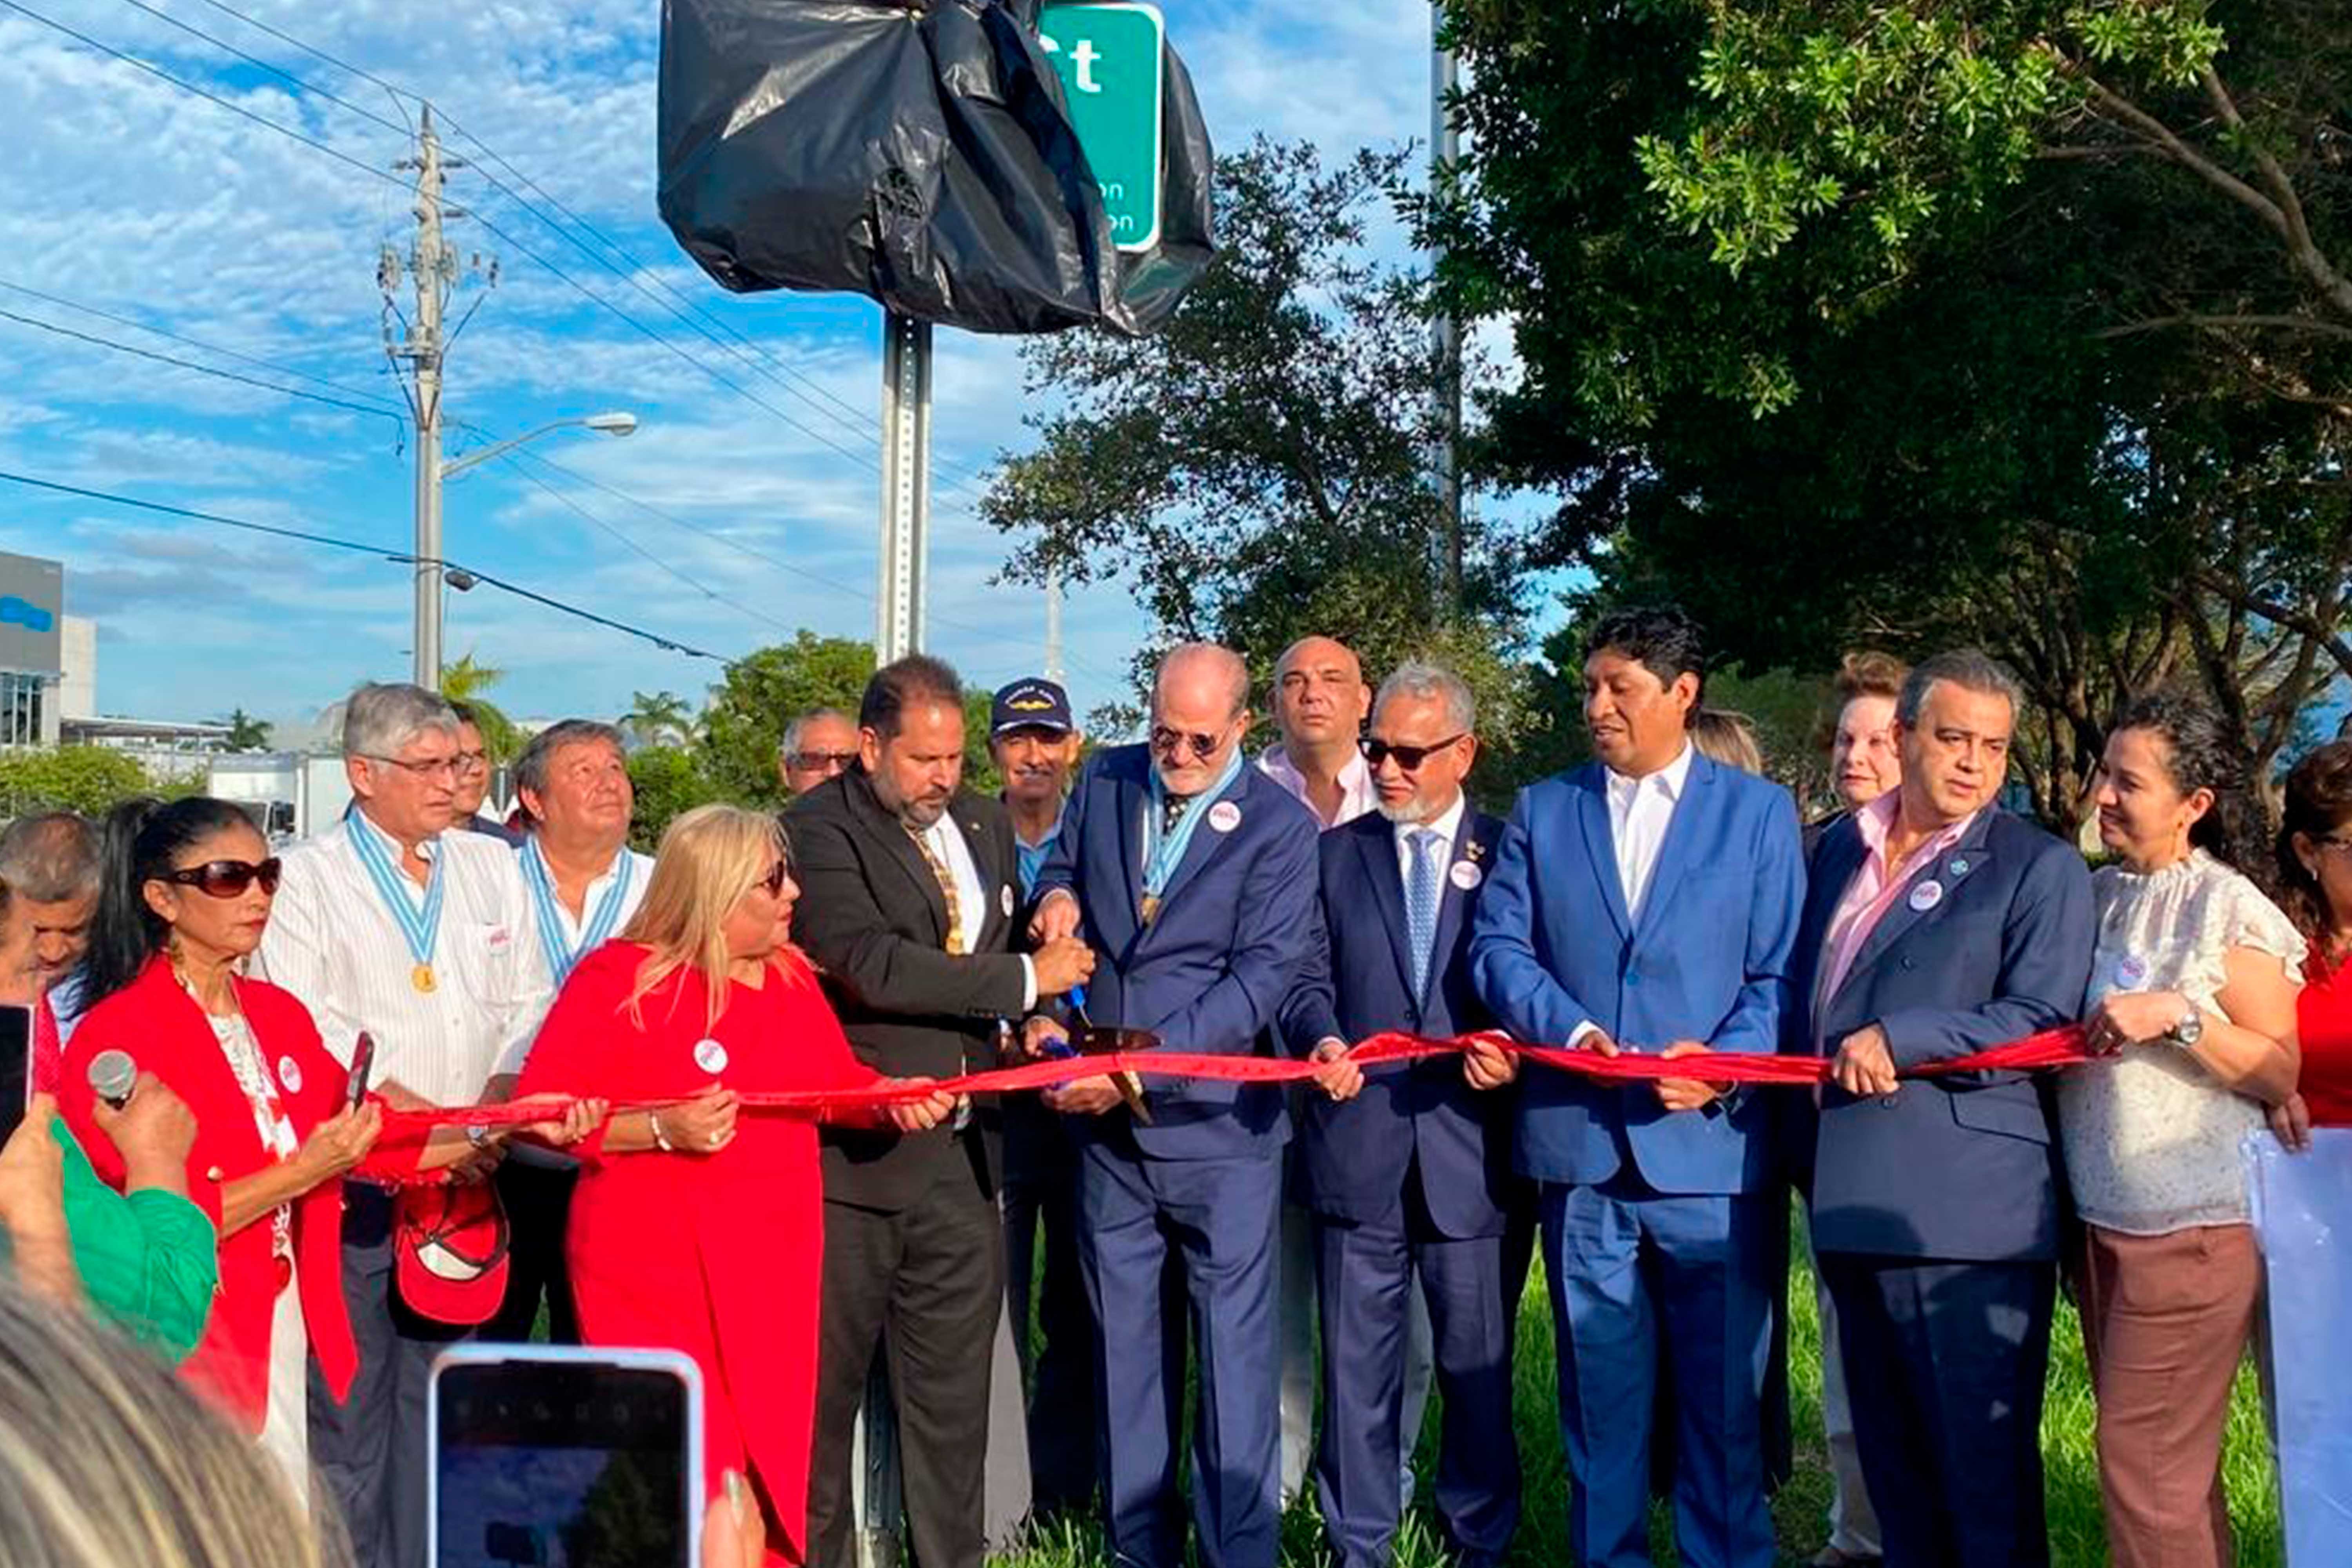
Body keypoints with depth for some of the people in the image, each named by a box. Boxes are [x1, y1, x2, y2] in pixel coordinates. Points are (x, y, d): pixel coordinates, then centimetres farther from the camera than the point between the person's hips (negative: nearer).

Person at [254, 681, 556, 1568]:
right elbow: (294, 1029, -10)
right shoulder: (306, 878, -1)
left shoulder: (494, 869, 13)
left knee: (435, 1395, 11)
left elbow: (529, 1004, 11)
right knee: (348, 1400, -1)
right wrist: (407, 1109, -19)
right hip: (352, 1183, -4)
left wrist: (501, 1093, -7)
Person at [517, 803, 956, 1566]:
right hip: (658, 1275, -6)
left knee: (764, 1481, 8)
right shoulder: (617, 979, -10)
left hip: (770, 1273, 6)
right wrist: (662, 1130, -21)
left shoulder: (790, 976, 10)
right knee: (703, 1503, -7)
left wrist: (891, 1097, -2)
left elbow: (836, 1078, 19)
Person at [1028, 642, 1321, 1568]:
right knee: (1123, 1345, 13)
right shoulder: (1102, 782, 6)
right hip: (1103, 1122, 5)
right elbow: (1061, 874, 23)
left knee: (1232, 1351, 2)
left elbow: (1261, 978, -15)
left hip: (1213, 1121, -4)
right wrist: (1056, 896, -3)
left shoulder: (1281, 826, -8)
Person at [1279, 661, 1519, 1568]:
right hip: (1359, 1145, 2)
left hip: (1470, 1145, -1)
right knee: (1357, 1366, 6)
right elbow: (1308, 979, 8)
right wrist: (1323, 1040, -12)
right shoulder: (1335, 853, 13)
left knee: (1478, 1366, 6)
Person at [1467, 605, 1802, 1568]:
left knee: (1723, 1387, 5)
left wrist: (1725, 1063, -15)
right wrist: (1566, 1029, -12)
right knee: (1600, 1383, 12)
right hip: (1579, 1140, 2)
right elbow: (1499, 944, 4)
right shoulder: (1542, 809, 11)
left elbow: (1783, 971, 0)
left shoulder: (1758, 811, 5)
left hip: (1711, 1143, -2)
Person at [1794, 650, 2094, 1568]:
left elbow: (2040, 1022, -12)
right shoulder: (1838, 849, 15)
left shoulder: (2040, 867, -3)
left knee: (1983, 1460, 0)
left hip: (1965, 1208, -6)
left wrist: (1897, 1040, -18)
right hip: (1854, 1196, 6)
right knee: (1890, 1453, 16)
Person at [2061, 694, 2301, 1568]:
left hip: (2193, 1224, -7)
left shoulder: (2229, 909, -9)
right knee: (2167, 1458, 15)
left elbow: (2280, 1074, -11)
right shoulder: (2092, 894, 9)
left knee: (2145, 1461, -5)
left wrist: (2179, 1016, -22)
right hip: (2101, 1216, 7)